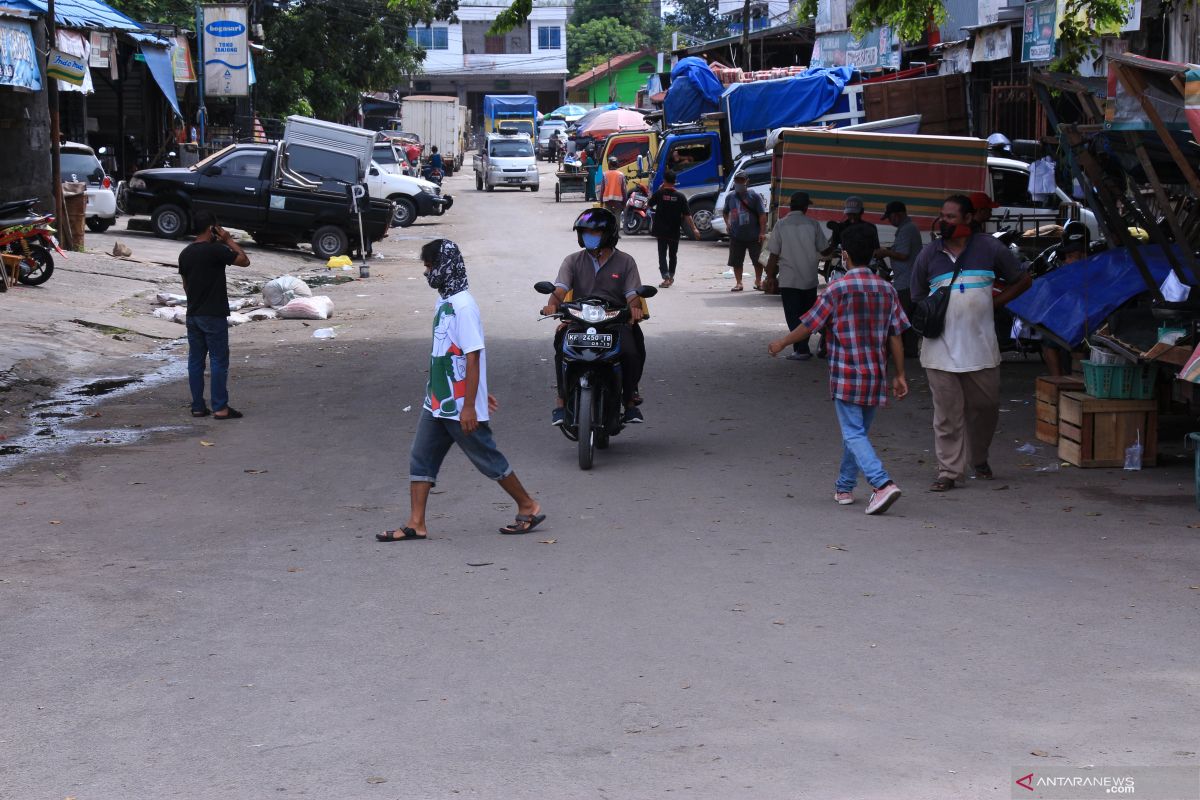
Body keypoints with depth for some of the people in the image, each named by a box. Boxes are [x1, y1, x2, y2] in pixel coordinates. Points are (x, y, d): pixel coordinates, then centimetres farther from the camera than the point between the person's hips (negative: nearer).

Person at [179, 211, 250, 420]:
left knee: (195, 360, 9)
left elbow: (186, 285, 15)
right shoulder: (216, 250, -15)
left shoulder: (185, 254, 7)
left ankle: (197, 406, 11)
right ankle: (220, 408, -2)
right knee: (219, 360, -2)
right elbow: (245, 260, -8)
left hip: (193, 314, 7)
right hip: (213, 315, -7)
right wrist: (229, 241, 0)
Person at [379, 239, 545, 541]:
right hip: (437, 403, 9)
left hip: (460, 406, -9)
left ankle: (528, 507, 19)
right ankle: (416, 524, 9)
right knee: (421, 458, 6)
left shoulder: (463, 306, -20)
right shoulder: (443, 302, 10)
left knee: (487, 458, 4)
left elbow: (473, 357, -22)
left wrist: (469, 405, -23)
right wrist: (479, 392, 24)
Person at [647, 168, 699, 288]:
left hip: (661, 231, -2)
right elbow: (687, 215, -9)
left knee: (662, 254, 1)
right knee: (673, 255, 19)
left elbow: (650, 204, 8)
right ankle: (671, 277, 31)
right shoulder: (680, 197, -7)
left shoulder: (659, 194, -10)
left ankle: (666, 277, -18)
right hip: (674, 231, 2)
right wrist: (694, 229, -4)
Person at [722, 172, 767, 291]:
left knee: (758, 260, 7)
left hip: (754, 236, -2)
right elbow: (725, 212, 24)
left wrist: (762, 232, -14)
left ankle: (758, 281, 25)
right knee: (736, 262, 4)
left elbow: (762, 215, -8)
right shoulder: (730, 197, 6)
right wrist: (727, 223, 9)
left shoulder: (754, 196, -5)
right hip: (736, 236, 2)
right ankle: (738, 283, 15)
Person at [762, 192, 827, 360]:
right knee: (807, 315, 14)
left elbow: (774, 255, -6)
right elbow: (823, 250, 5)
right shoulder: (813, 224, -3)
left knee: (794, 316, 2)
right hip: (810, 279, 2)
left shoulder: (781, 225, -7)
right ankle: (802, 348, 19)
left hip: (788, 280, -2)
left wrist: (770, 277, 4)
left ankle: (801, 350, -3)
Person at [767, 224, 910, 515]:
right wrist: (900, 375, 10)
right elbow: (895, 336, 5)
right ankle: (844, 487, 26)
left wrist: (782, 343, 12)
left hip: (846, 376, -5)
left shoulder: (838, 289, -10)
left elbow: (809, 325, -4)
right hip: (876, 376, 5)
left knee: (854, 434, -6)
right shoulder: (886, 289, 4)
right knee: (857, 432, 18)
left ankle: (883, 484, -22)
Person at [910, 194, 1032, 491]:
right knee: (947, 413, -1)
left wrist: (994, 303, 3)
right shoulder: (929, 254, 5)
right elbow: (917, 299, 16)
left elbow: (1023, 280, 10)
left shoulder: (989, 248, 1)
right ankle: (948, 471, 4)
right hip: (941, 349, 0)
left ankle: (979, 459, 31)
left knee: (985, 405, 8)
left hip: (980, 346, 0)